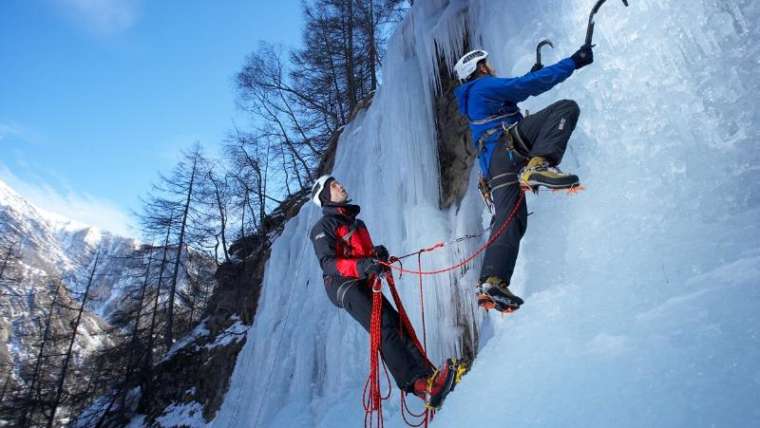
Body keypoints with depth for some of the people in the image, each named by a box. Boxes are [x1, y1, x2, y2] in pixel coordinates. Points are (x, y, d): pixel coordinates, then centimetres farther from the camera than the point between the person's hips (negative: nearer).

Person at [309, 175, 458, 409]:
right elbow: (327, 263, -14)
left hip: (365, 285, 8)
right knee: (384, 328, -25)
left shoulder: (357, 223, 26)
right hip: (344, 286, -8)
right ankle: (418, 384, -37)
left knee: (398, 326, -9)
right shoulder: (323, 227, 0)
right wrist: (361, 266, -32)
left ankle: (429, 377, -17)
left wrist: (377, 255, -1)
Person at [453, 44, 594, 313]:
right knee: (566, 107, -8)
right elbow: (531, 85, 2)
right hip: (507, 143, -7)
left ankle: (491, 283, -17)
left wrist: (531, 75, 55)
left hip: (490, 164, 8)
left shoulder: (470, 101, 37)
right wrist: (573, 62, 8)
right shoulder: (485, 85, 12)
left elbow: (512, 92, 53)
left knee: (509, 222, -2)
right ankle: (537, 166, -32)